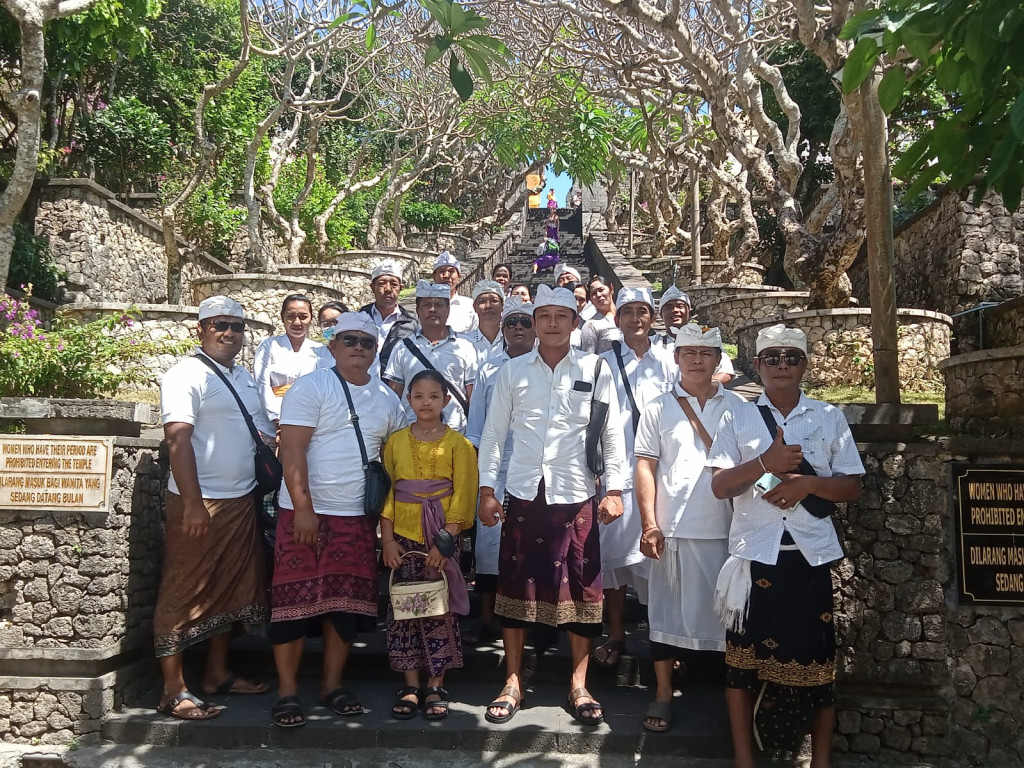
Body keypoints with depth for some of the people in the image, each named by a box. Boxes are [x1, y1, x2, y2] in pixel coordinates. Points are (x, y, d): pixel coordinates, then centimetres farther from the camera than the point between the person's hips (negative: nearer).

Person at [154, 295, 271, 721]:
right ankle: (173, 690, 7)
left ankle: (217, 673, 27)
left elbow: (264, 431, 23)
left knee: (234, 590, 14)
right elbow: (178, 439, -20)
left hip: (241, 501, 9)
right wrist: (193, 503, -25)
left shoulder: (244, 377, 15)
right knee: (185, 593, -1)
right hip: (199, 503, -9)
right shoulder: (187, 375, -11)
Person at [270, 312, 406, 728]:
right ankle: (287, 689, 9)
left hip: (359, 517, 5)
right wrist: (304, 508, -19)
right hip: (307, 513, -5)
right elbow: (292, 451, -12)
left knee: (349, 601, 8)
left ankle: (332, 683, 22)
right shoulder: (310, 388, -6)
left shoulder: (388, 399, 11)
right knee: (297, 599, -2)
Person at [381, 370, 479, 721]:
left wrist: (445, 541, -12)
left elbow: (463, 495, -5)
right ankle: (411, 686, 14)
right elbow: (386, 492, 6)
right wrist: (387, 540, -3)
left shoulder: (457, 444, 0)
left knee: (440, 609, 1)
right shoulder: (396, 442, 7)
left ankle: (436, 688, 12)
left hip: (442, 537, -2)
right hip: (403, 537, 2)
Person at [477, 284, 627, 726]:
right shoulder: (512, 372, 7)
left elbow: (612, 434, 4)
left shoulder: (596, 371, 4)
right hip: (523, 494, 1)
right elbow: (493, 432, 8)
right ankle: (513, 682, 20)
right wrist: (487, 488, 2)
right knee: (516, 585, 6)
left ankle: (579, 685, 18)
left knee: (581, 588, 4)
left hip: (576, 495, -1)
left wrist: (615, 489, -2)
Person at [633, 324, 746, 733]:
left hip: (726, 529, 1)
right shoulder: (659, 408, 5)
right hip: (673, 530, -1)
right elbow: (645, 468, 2)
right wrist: (649, 525, -5)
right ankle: (663, 694, 18)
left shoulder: (738, 407, 7)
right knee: (667, 612, 6)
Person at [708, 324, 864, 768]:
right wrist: (765, 463, -19)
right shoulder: (737, 420, 6)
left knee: (816, 656, 4)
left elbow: (852, 488, 4)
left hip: (810, 553, 0)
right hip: (753, 551, 0)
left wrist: (807, 483, -14)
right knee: (744, 655, 6)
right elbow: (719, 486, -3)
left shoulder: (829, 418, 7)